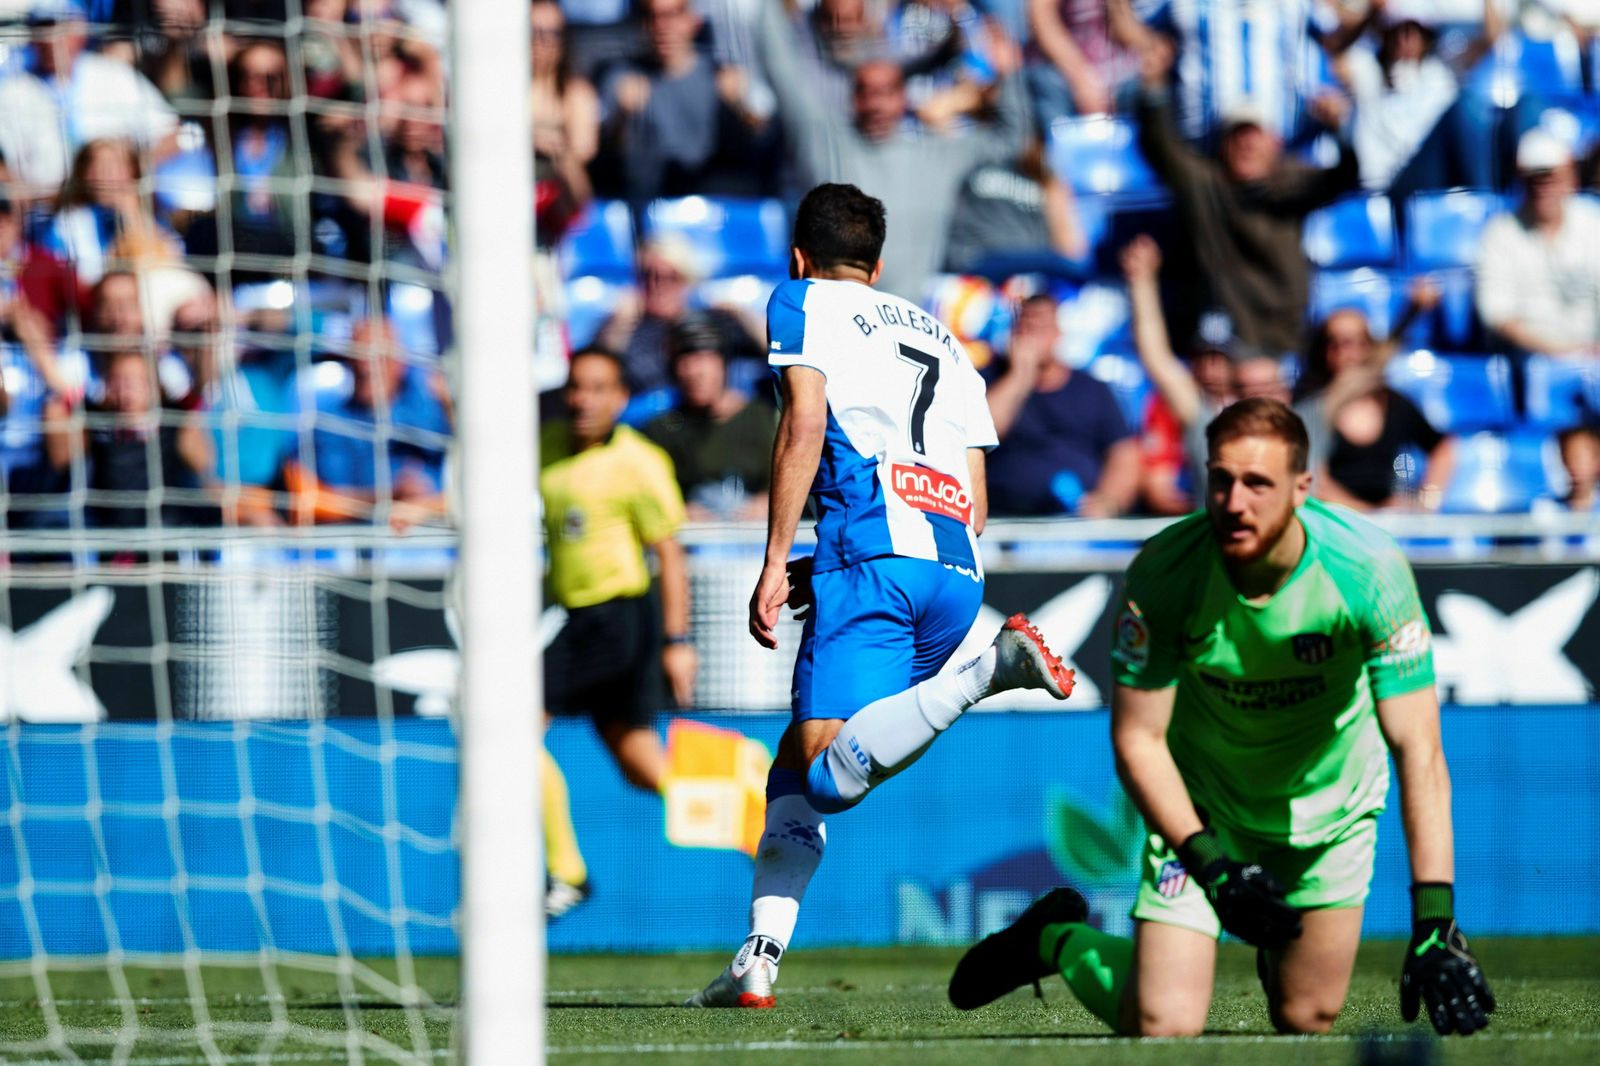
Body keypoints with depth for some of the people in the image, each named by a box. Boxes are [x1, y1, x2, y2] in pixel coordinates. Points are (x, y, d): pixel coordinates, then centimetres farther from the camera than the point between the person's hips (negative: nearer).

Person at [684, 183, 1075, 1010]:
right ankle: (758, 962, 4)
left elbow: (805, 424, -3)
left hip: (874, 551, -7)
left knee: (830, 776, -21)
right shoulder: (940, 337, 31)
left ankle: (993, 673, -36)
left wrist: (776, 565, -4)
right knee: (797, 764, 15)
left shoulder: (802, 303, 15)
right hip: (958, 570, 7)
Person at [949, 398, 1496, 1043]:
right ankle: (1057, 939, 20)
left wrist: (1434, 923, -40)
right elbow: (1137, 738, -17)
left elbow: (1418, 752, -32)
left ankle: (1275, 950, 44)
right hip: (1201, 808, -1)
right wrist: (1210, 863, -30)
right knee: (1162, 1025, -12)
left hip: (1332, 805, 1)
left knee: (1307, 1021, 8)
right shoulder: (1164, 573, -27)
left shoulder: (1369, 568, -29)